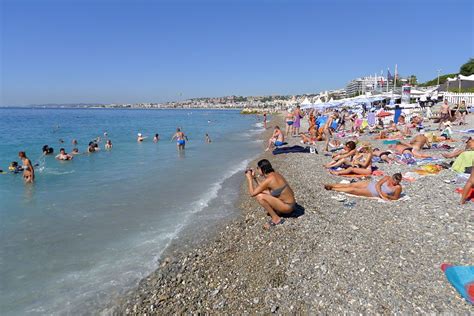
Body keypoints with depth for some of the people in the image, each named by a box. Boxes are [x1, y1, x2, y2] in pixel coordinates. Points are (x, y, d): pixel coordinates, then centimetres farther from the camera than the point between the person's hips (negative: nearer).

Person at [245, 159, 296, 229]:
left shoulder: (268, 179, -23)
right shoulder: (274, 174, 3)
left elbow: (252, 193, -16)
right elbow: (262, 188, 19)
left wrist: (249, 178, -8)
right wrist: (254, 177, 12)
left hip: (288, 207, -9)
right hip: (290, 203, 9)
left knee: (259, 196, -19)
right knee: (262, 192, 13)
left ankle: (276, 219, -6)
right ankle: (277, 211, 13)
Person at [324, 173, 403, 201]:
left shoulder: (398, 187, -18)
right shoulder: (387, 178, -9)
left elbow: (395, 198, -10)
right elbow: (378, 184, -10)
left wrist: (387, 196, -27)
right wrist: (381, 194, -22)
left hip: (373, 194, -4)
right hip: (371, 184, 4)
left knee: (352, 190, -11)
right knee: (351, 185, -1)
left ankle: (333, 189, 4)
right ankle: (331, 185, 12)